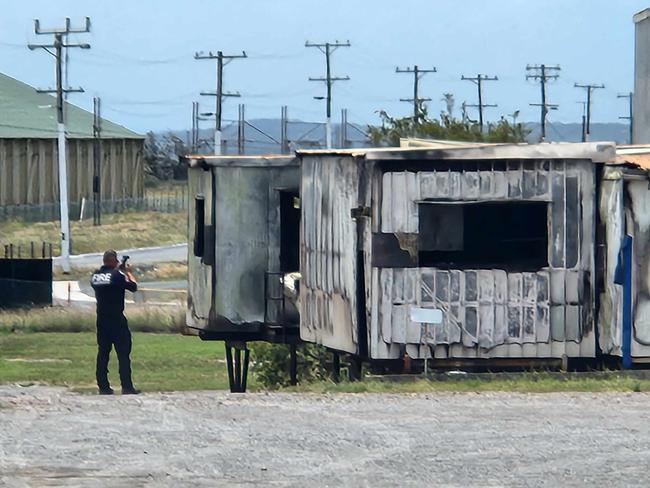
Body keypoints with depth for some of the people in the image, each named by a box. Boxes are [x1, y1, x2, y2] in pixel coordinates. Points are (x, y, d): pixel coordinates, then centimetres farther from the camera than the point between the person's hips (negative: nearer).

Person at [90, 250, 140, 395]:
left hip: (101, 320, 6)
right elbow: (133, 287, -6)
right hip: (117, 319, -6)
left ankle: (103, 386, 8)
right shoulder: (116, 275, -13)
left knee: (103, 353, 10)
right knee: (123, 353, -2)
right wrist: (128, 272, 11)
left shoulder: (95, 275, 4)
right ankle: (127, 387, -5)